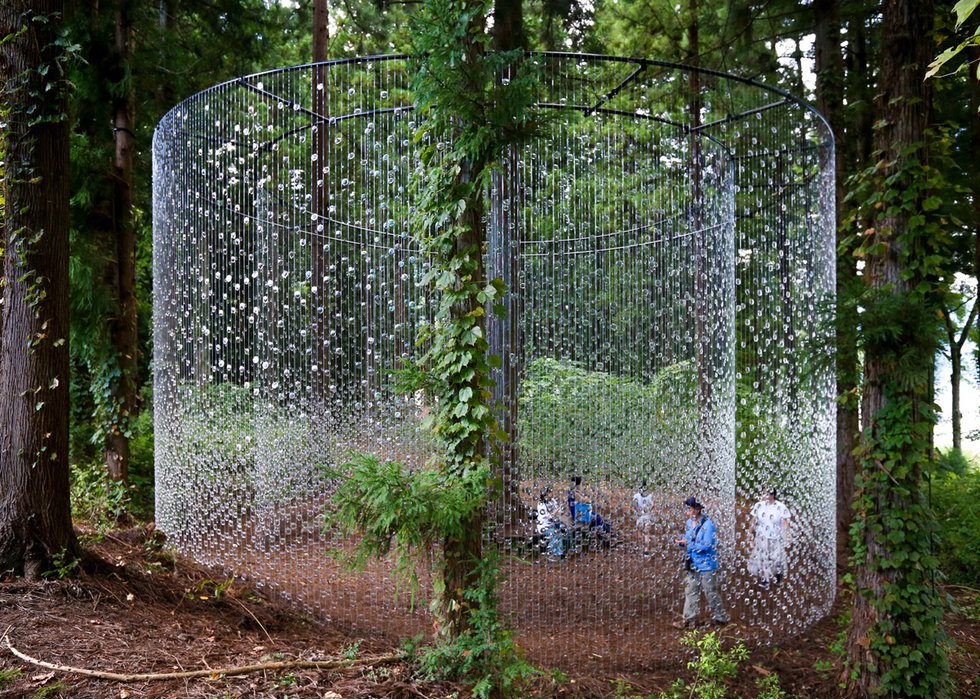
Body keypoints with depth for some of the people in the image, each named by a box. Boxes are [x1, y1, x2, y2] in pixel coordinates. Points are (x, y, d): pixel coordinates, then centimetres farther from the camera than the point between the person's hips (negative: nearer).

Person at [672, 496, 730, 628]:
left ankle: (721, 617, 20)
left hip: (706, 566, -8)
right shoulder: (690, 522, 7)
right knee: (690, 592, 10)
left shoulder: (708, 525, -19)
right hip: (693, 565, 8)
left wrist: (687, 543, -23)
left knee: (711, 593, 4)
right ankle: (689, 619, 16)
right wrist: (681, 541, -4)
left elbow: (706, 546, -23)